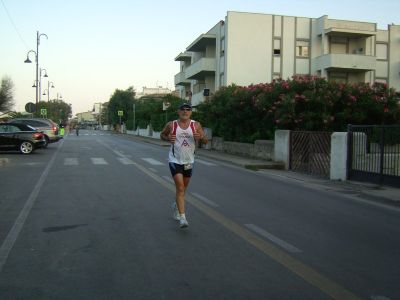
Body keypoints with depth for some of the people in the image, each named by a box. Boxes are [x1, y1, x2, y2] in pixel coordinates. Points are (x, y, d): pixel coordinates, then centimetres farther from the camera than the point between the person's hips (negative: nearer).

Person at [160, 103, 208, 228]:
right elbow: (162, 135, 12)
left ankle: (176, 206, 46)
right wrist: (168, 138, -10)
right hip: (175, 160, -3)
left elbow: (206, 141, -1)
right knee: (180, 188, -14)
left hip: (189, 161, 3)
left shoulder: (196, 125, -2)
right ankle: (182, 218, -14)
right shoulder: (171, 125, -4)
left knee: (183, 188, 18)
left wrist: (201, 137, -24)